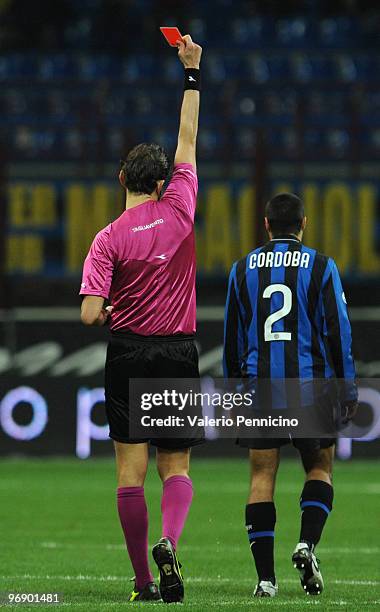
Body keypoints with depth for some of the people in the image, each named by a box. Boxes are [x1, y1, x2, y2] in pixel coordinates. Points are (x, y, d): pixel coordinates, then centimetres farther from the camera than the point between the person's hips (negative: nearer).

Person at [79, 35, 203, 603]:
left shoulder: (109, 239, -9)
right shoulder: (178, 209, -3)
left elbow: (90, 315, -15)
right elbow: (188, 142, 10)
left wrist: (111, 310, 8)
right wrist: (192, 73, 16)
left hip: (128, 352, -2)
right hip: (179, 353, 2)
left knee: (131, 470, 3)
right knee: (177, 467, 7)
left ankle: (144, 580, 1)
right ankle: (169, 540, -22)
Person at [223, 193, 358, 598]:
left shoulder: (243, 269, 8)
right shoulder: (320, 267, 0)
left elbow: (232, 336, 13)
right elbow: (338, 331, -3)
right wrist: (346, 388, 3)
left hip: (259, 384, 2)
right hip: (310, 383, -2)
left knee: (262, 477, 3)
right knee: (319, 468, 14)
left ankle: (265, 577, -3)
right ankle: (307, 543, -10)